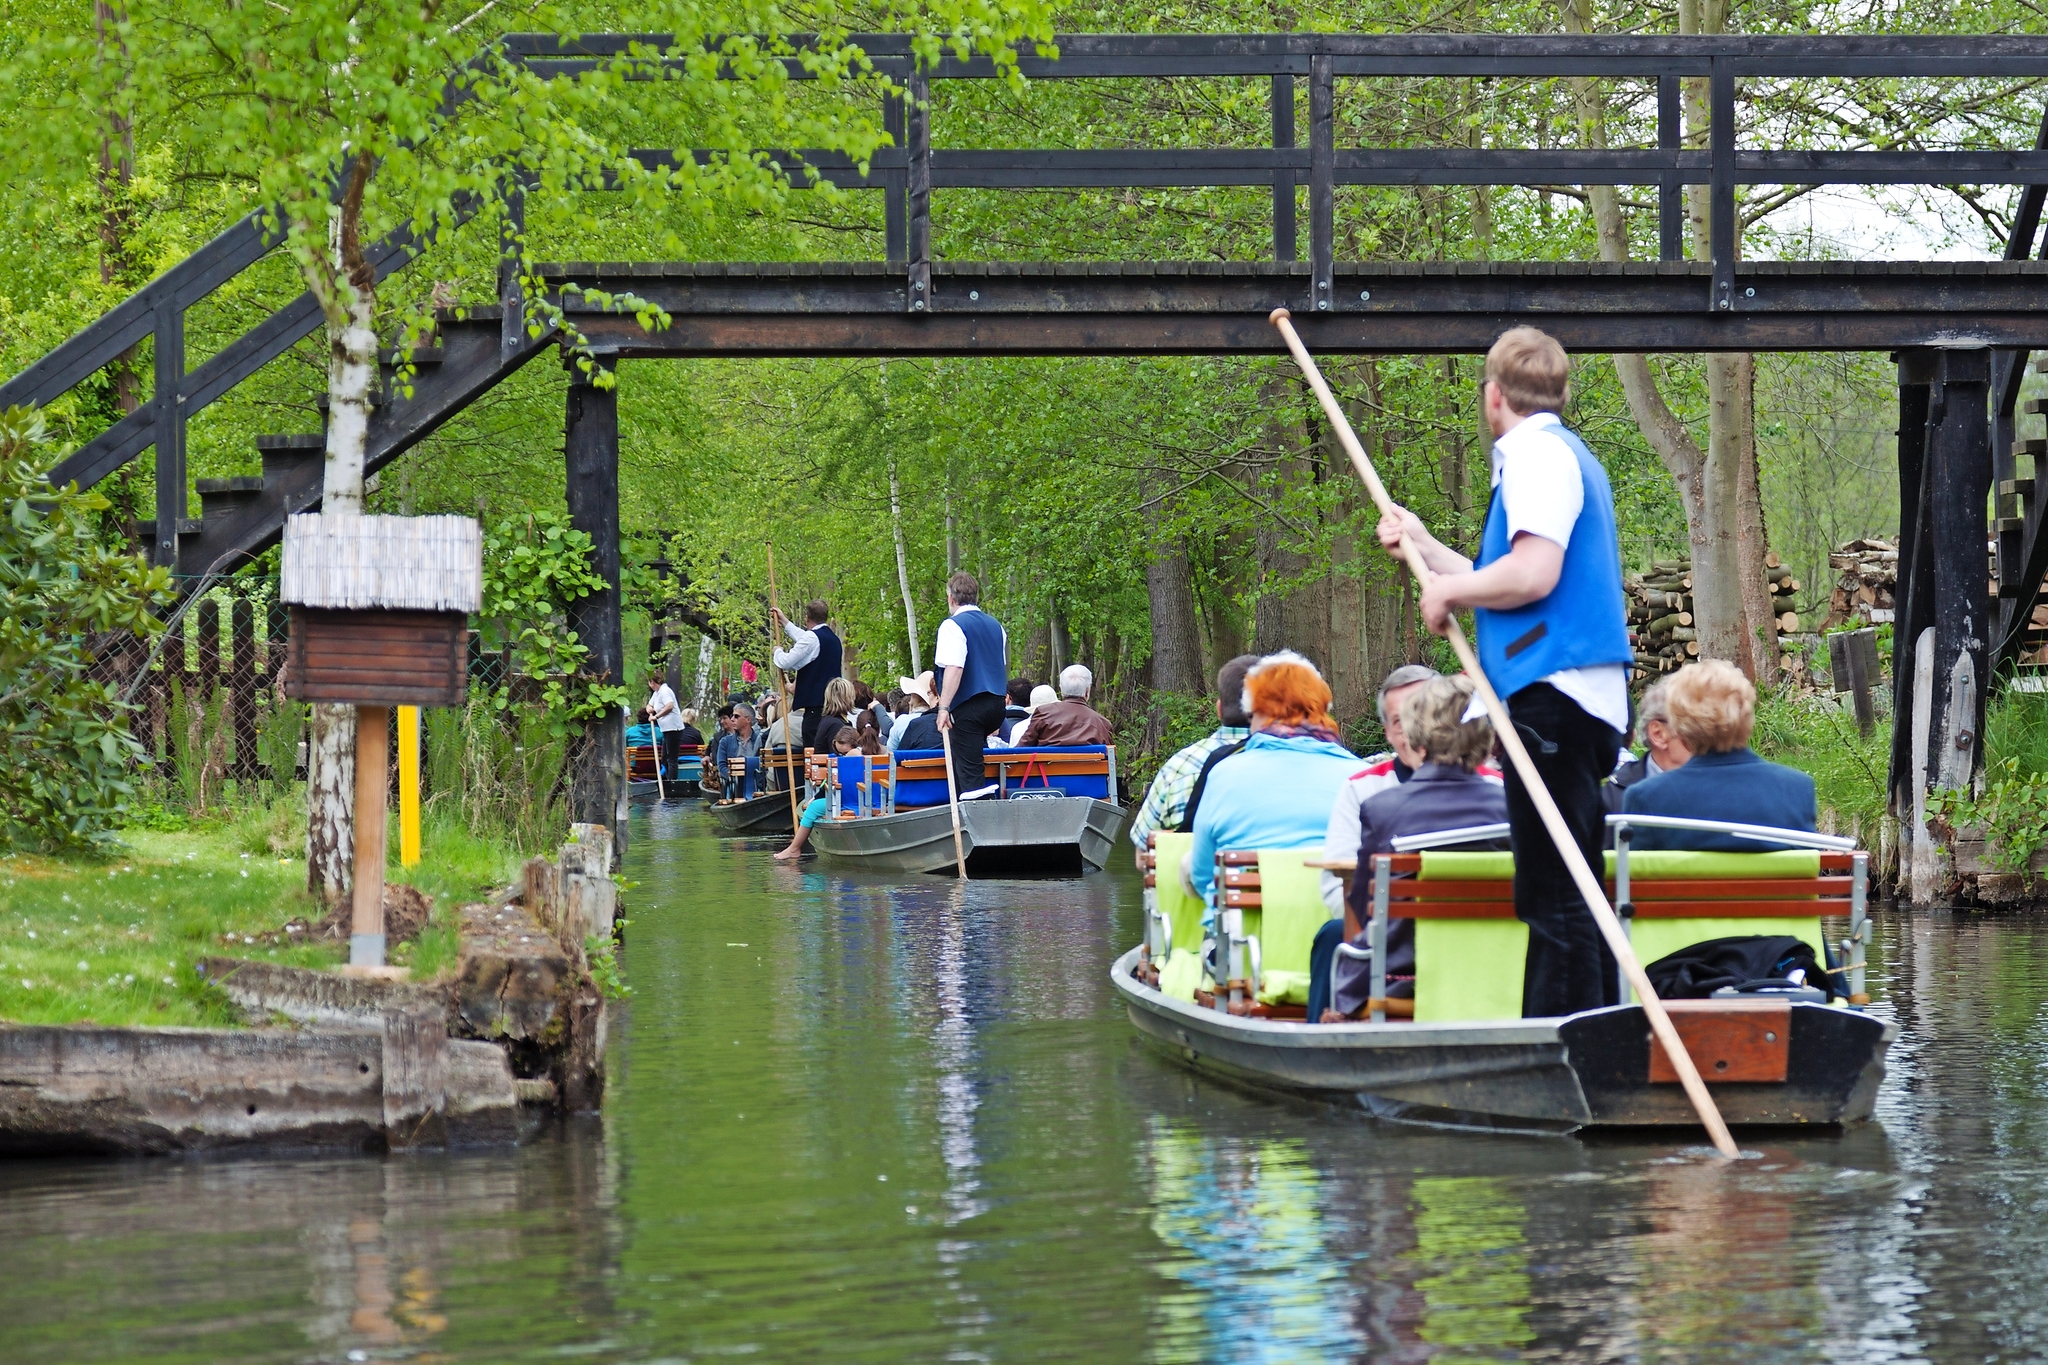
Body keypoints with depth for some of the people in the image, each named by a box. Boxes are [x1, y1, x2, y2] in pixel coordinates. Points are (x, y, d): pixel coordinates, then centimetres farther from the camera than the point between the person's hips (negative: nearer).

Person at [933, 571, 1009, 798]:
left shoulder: (953, 626, -10)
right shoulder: (995, 626, 13)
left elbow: (954, 668, -21)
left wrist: (944, 706, -21)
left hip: (969, 705, -7)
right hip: (995, 705, 7)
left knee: (969, 771, -6)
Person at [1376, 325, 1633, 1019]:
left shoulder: (1536, 455, -9)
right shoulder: (1565, 455, 23)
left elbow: (1532, 574, -23)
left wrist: (1448, 590, -8)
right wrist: (1425, 546, 30)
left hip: (1553, 695, -11)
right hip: (1578, 697, 11)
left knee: (1555, 895, -11)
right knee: (1560, 892, 14)